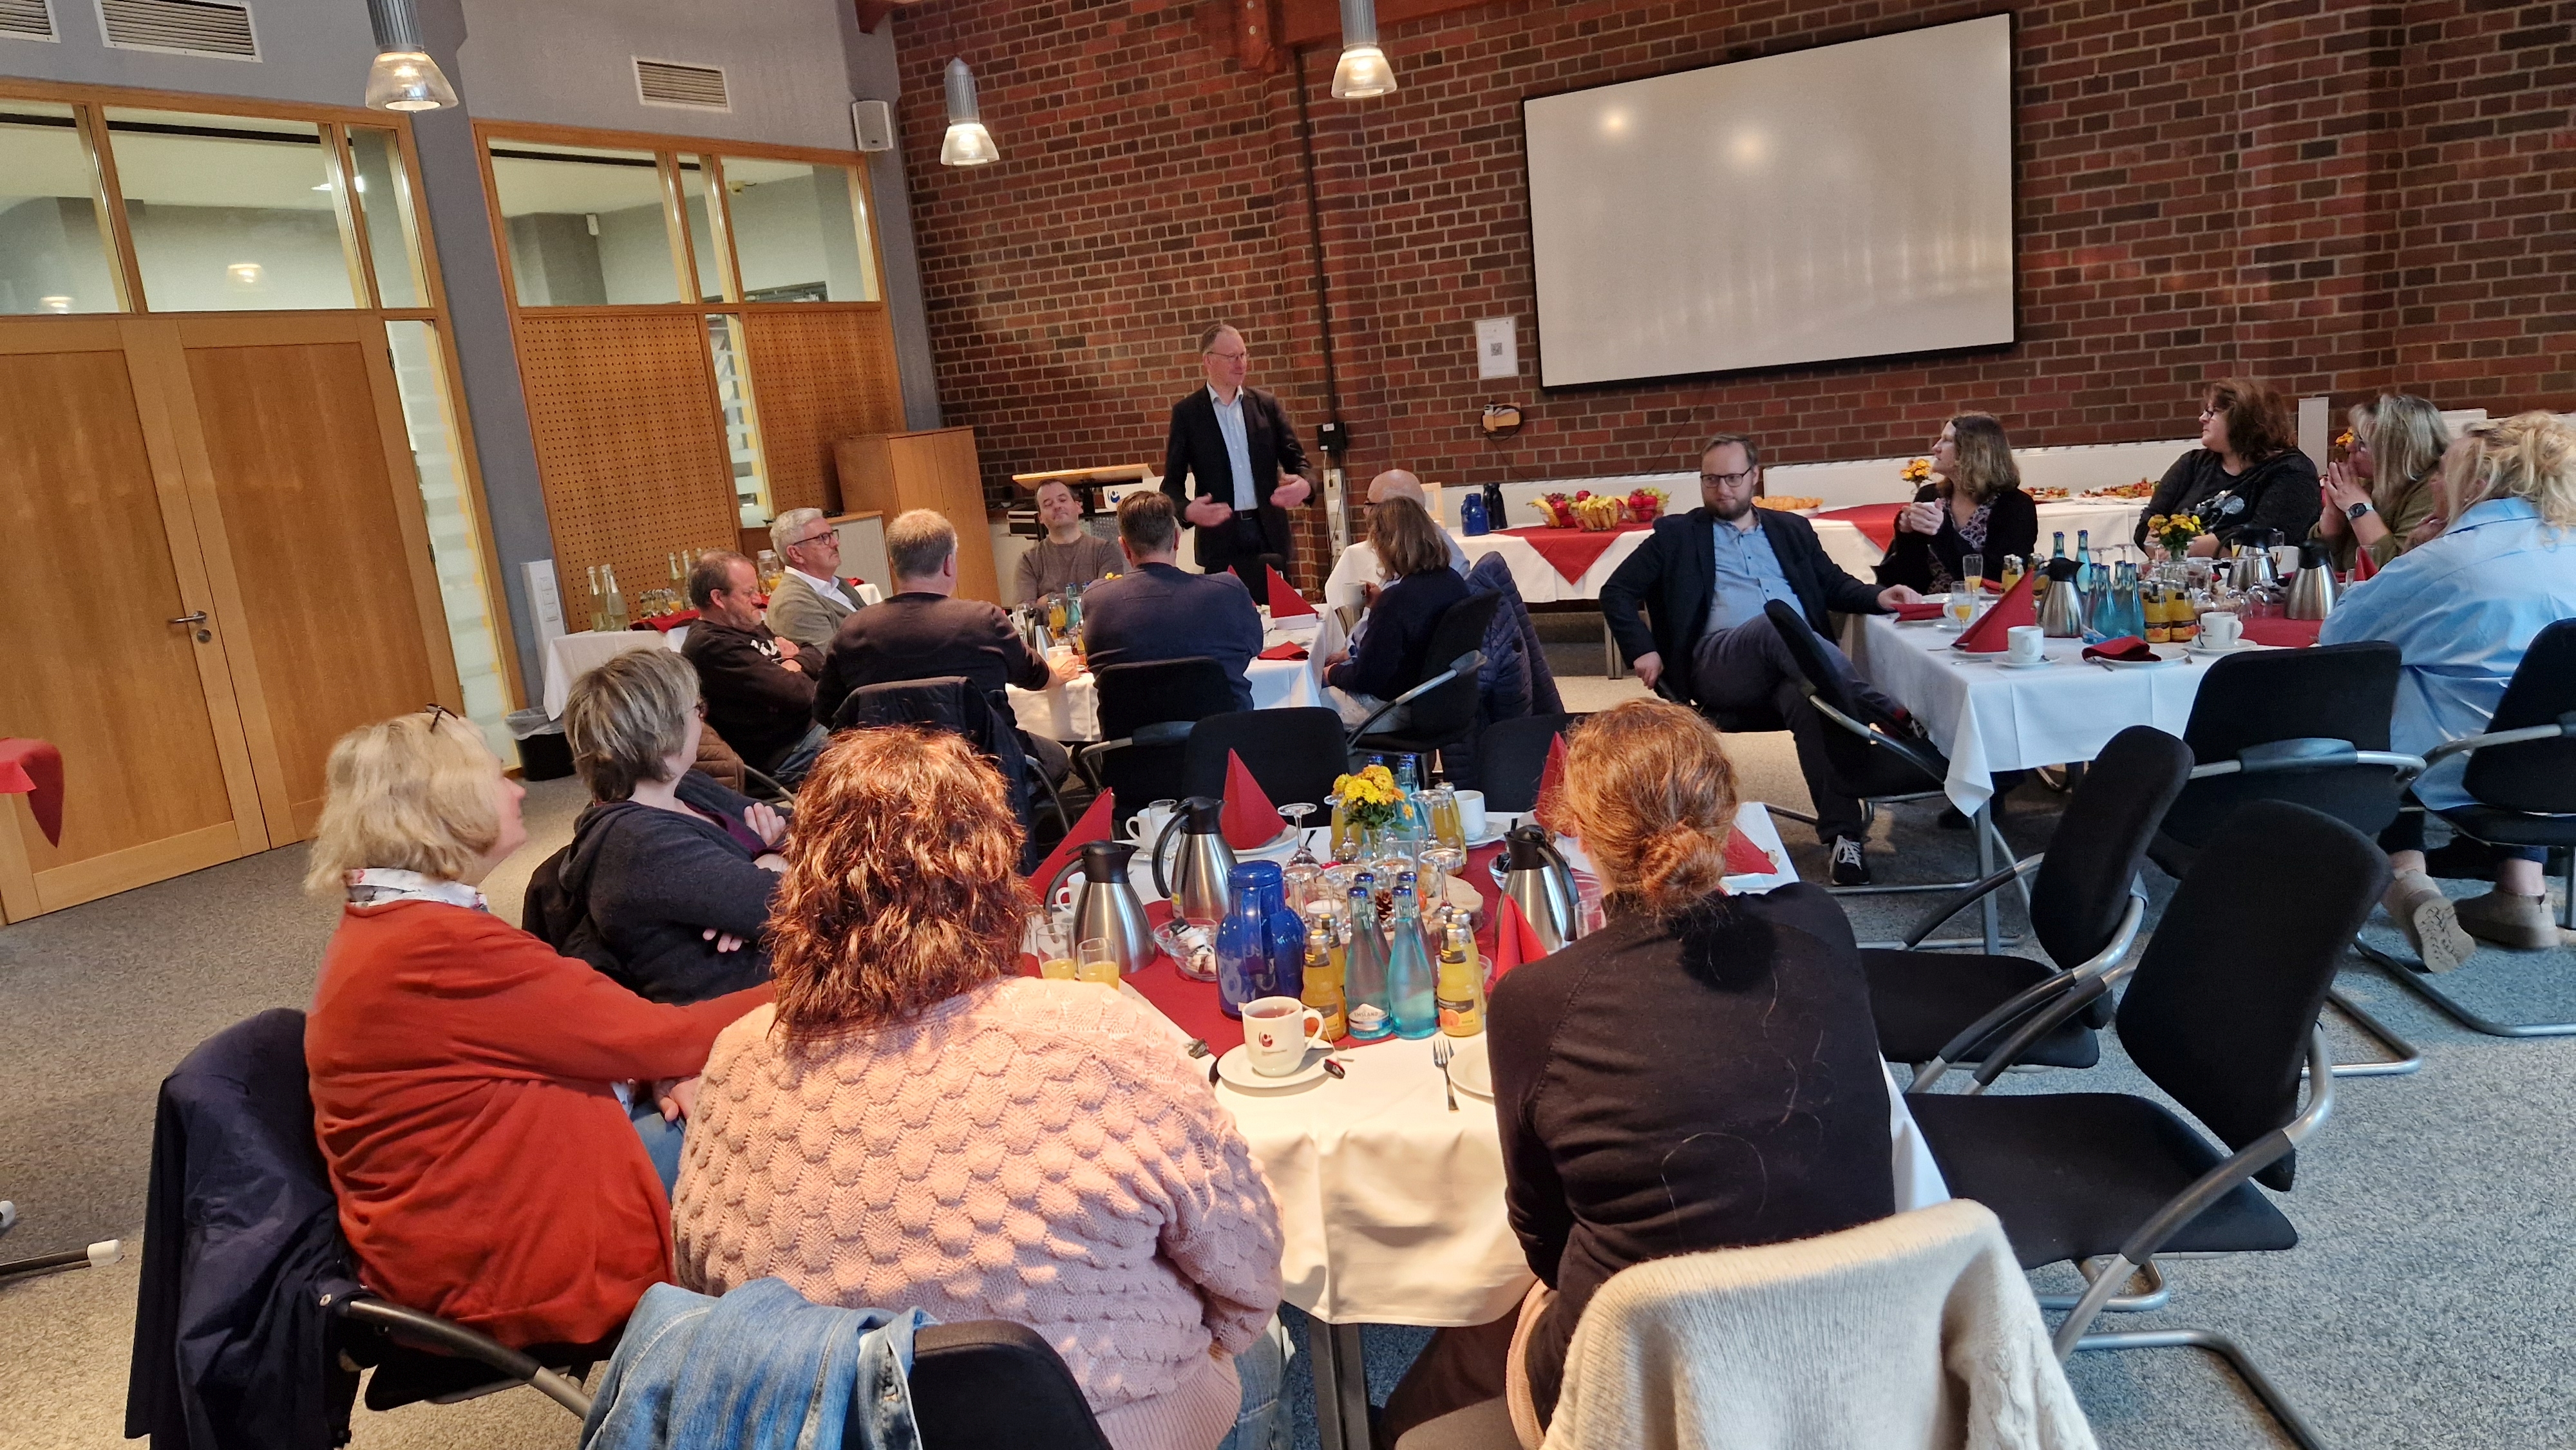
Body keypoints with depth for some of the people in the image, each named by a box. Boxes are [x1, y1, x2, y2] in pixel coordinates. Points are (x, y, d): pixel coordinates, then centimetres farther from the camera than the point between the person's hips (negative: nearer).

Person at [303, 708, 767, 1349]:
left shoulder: (379, 927, 6)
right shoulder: (440, 948, -26)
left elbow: (567, 1032, 11)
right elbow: (658, 1037, -20)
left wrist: (653, 1072, -6)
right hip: (503, 1262, -10)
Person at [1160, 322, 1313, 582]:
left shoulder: (1267, 405, 10)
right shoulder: (1186, 413, 3)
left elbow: (1295, 459, 10)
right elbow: (1173, 480, 2)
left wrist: (1304, 485, -14)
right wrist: (1187, 510, -19)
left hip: (1269, 533, 2)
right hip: (1220, 537, -2)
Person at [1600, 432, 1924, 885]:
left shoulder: (1791, 529, 27)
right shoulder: (1677, 534, 18)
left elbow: (1836, 584, 28)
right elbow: (1617, 592, 14)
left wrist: (1878, 597, 5)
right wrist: (1641, 650, -1)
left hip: (1798, 660, 2)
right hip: (1720, 665, -2)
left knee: (1809, 699, -36)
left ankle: (1843, 834, -41)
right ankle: (1889, 713, -43)